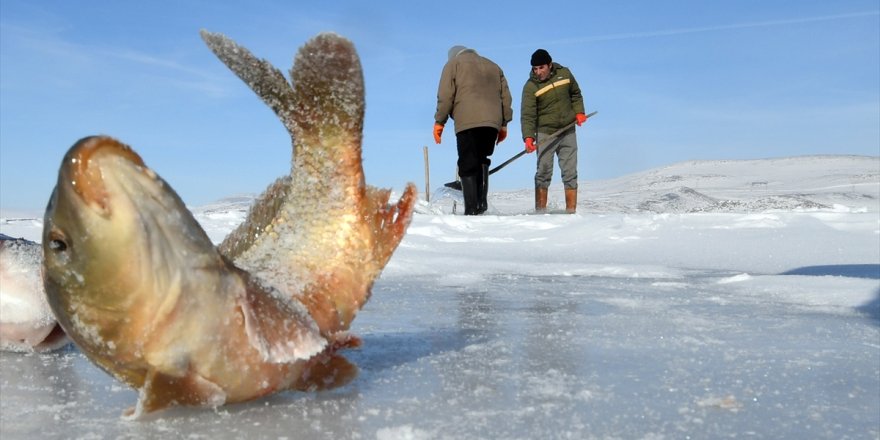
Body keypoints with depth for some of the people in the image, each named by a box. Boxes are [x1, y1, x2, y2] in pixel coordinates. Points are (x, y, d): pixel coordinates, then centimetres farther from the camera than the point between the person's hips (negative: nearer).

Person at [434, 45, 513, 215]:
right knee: (482, 160, 16)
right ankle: (481, 201, 0)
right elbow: (506, 96, 22)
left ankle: (471, 209, -11)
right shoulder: (493, 66, 30)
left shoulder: (453, 63, 16)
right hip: (492, 122, 4)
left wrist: (439, 121, 5)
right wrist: (504, 124, 23)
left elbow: (446, 94, 3)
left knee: (468, 165, -4)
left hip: (467, 122, -4)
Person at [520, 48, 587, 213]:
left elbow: (575, 94, 16)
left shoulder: (564, 73, 0)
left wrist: (579, 112, 2)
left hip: (568, 132, 3)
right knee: (544, 173, -5)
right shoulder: (530, 87, -10)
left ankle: (571, 211, 9)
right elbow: (527, 115, -16)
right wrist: (528, 137, -28)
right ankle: (540, 211, 2)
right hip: (545, 133, -3)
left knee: (570, 173, 3)